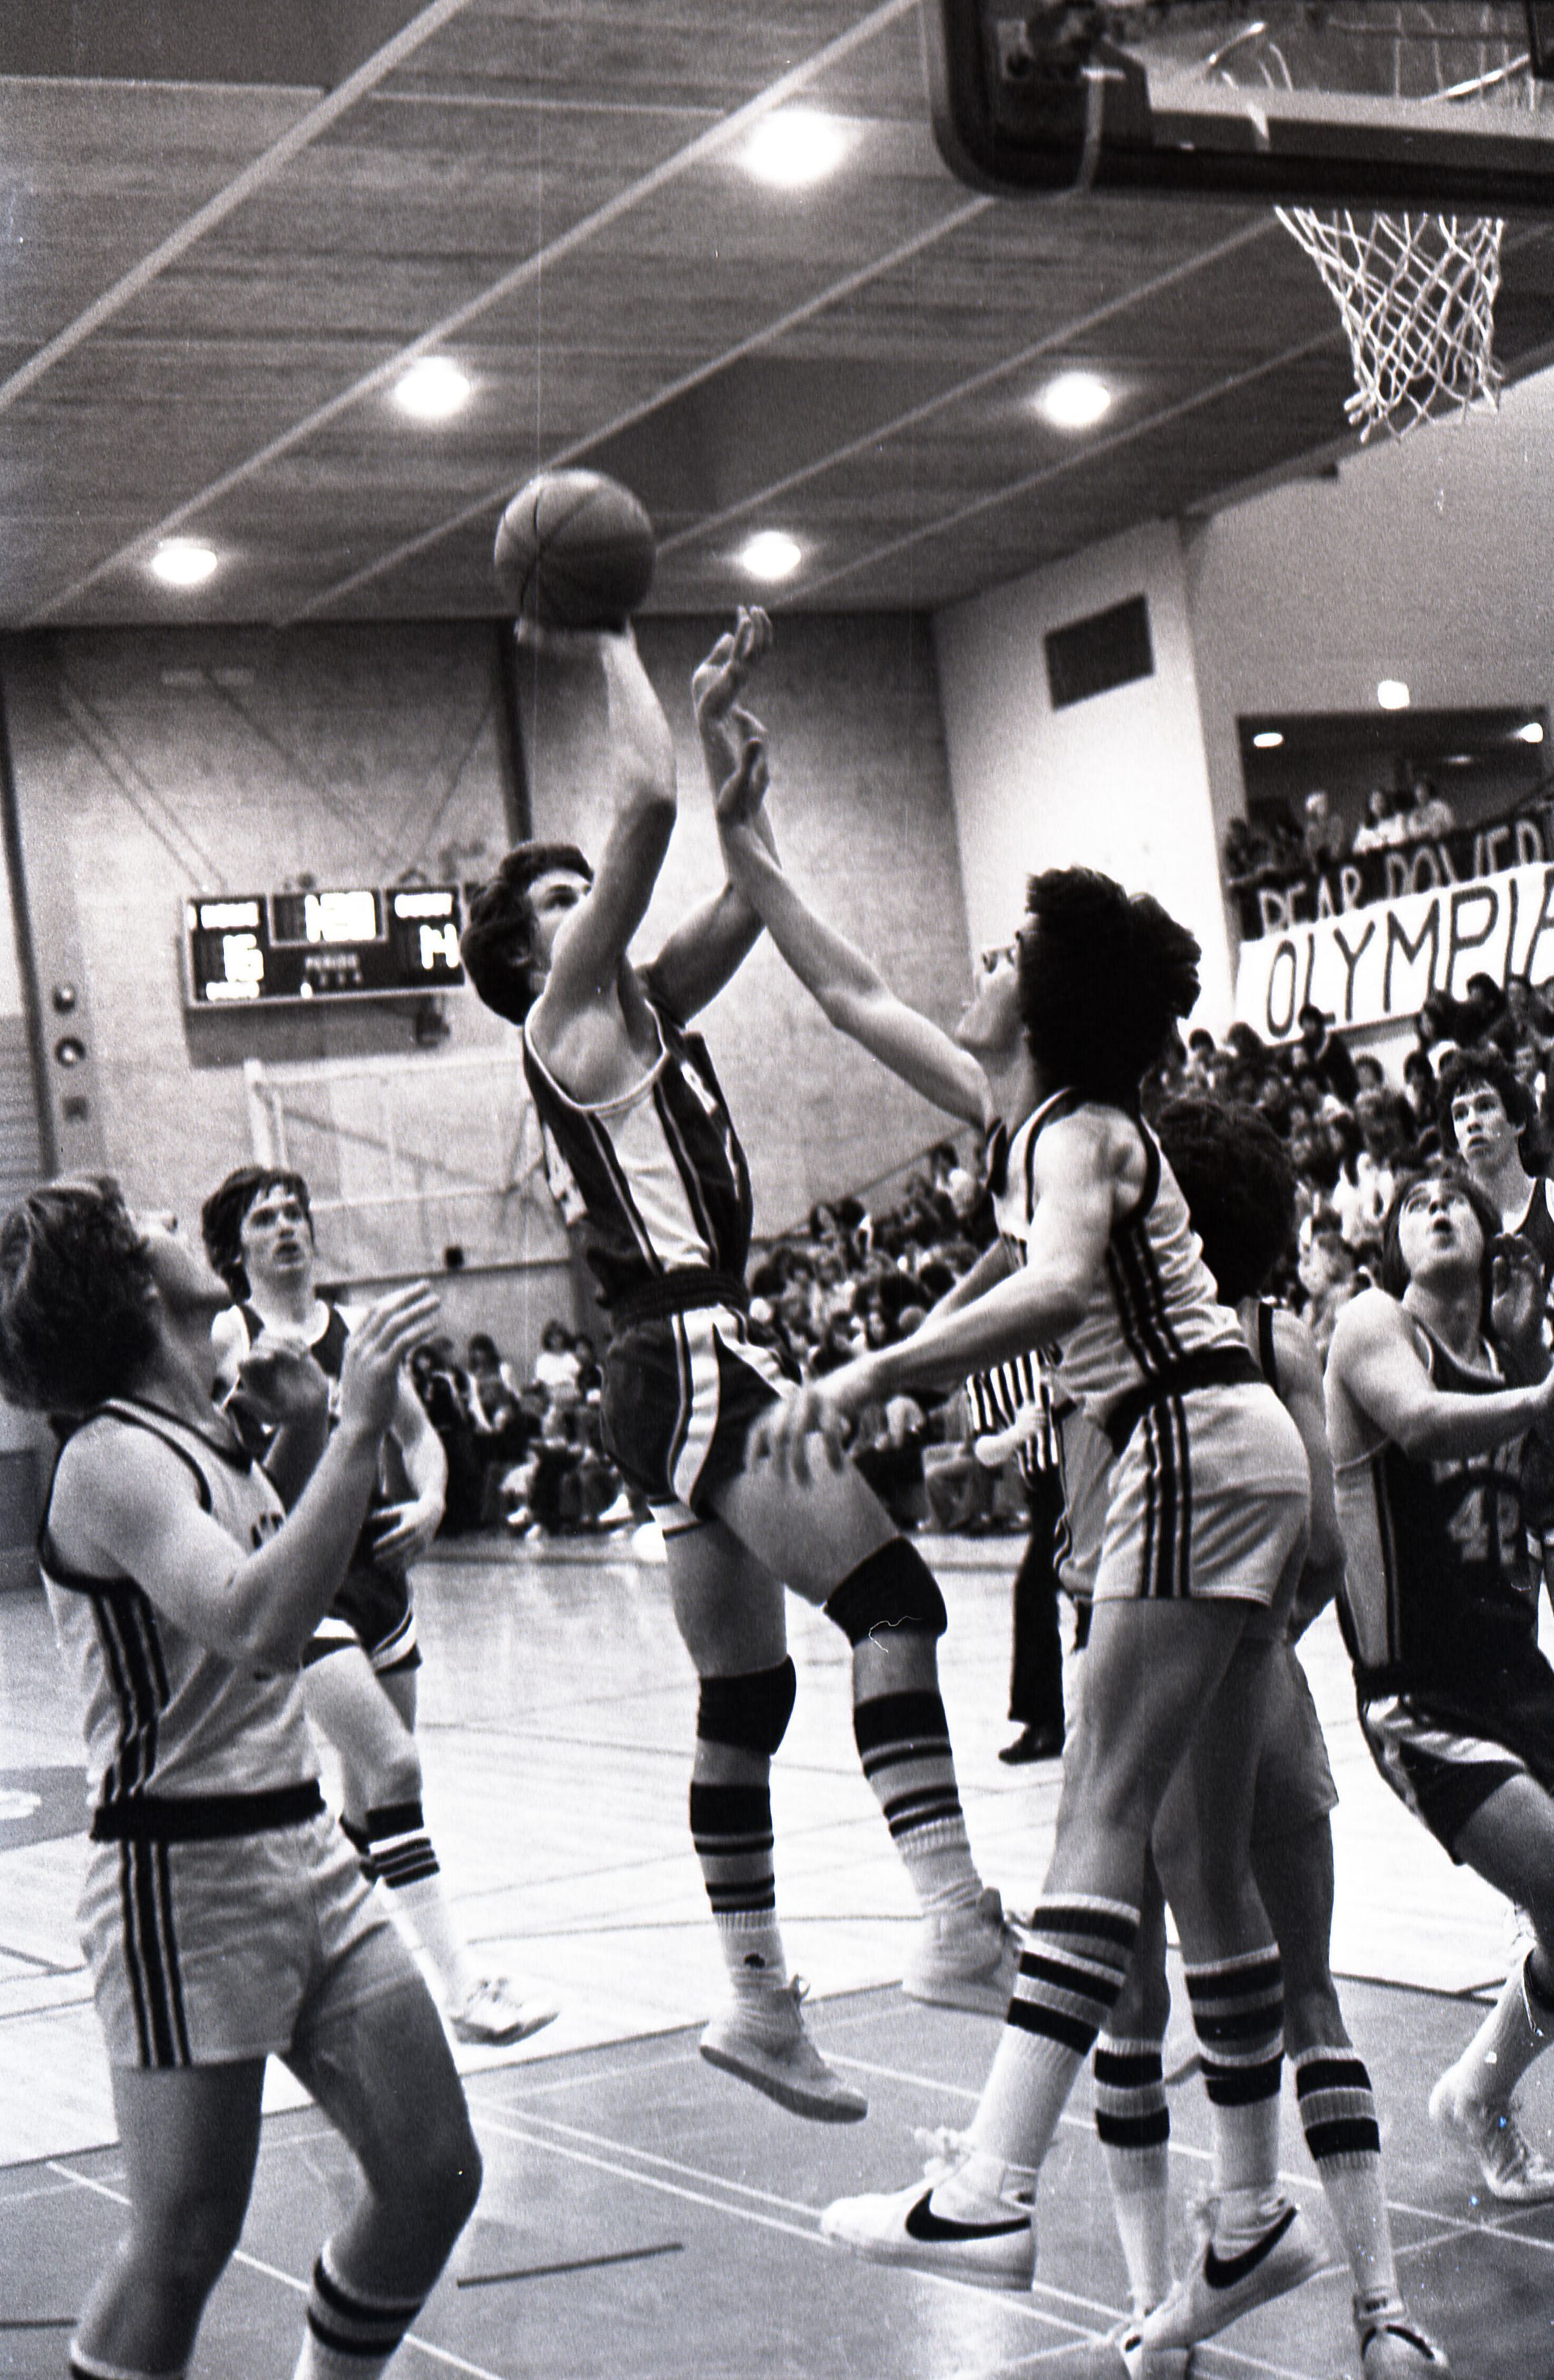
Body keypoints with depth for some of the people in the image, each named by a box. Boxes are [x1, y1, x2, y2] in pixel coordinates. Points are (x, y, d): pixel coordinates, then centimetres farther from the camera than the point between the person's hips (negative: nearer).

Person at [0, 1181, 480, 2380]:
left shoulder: (203, 1435, 10)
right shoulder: (111, 1458, -16)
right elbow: (258, 1628, -33)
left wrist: (300, 1438, 15)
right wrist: (355, 1431, -33)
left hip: (304, 1847, 8)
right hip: (184, 1875, -8)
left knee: (434, 2172, 8)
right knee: (184, 2243, -4)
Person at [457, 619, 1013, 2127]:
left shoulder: (649, 1015, 19)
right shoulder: (569, 1021, -5)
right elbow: (648, 807, -12)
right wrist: (609, 652, -1)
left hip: (695, 1372, 10)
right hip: (686, 1364, -10)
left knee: (745, 1700, 11)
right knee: (892, 1601, -20)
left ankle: (759, 2005, 17)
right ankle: (955, 1925, -27)